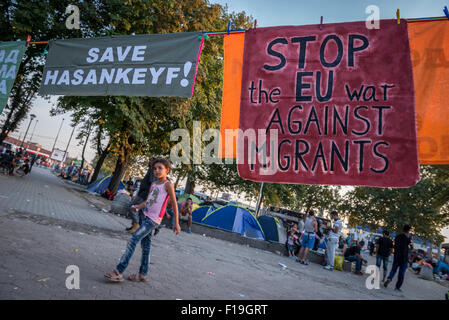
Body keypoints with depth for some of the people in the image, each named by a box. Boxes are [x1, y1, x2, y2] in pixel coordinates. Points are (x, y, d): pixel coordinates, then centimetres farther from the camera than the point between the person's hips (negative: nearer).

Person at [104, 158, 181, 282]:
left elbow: (174, 204, -7)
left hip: (153, 219, -7)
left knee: (133, 239, -14)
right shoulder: (153, 184, 14)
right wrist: (137, 207, 0)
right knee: (145, 245, 14)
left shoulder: (168, 184, -7)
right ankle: (143, 274, 25)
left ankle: (118, 272, -10)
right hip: (145, 216, 7)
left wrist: (176, 223, -7)